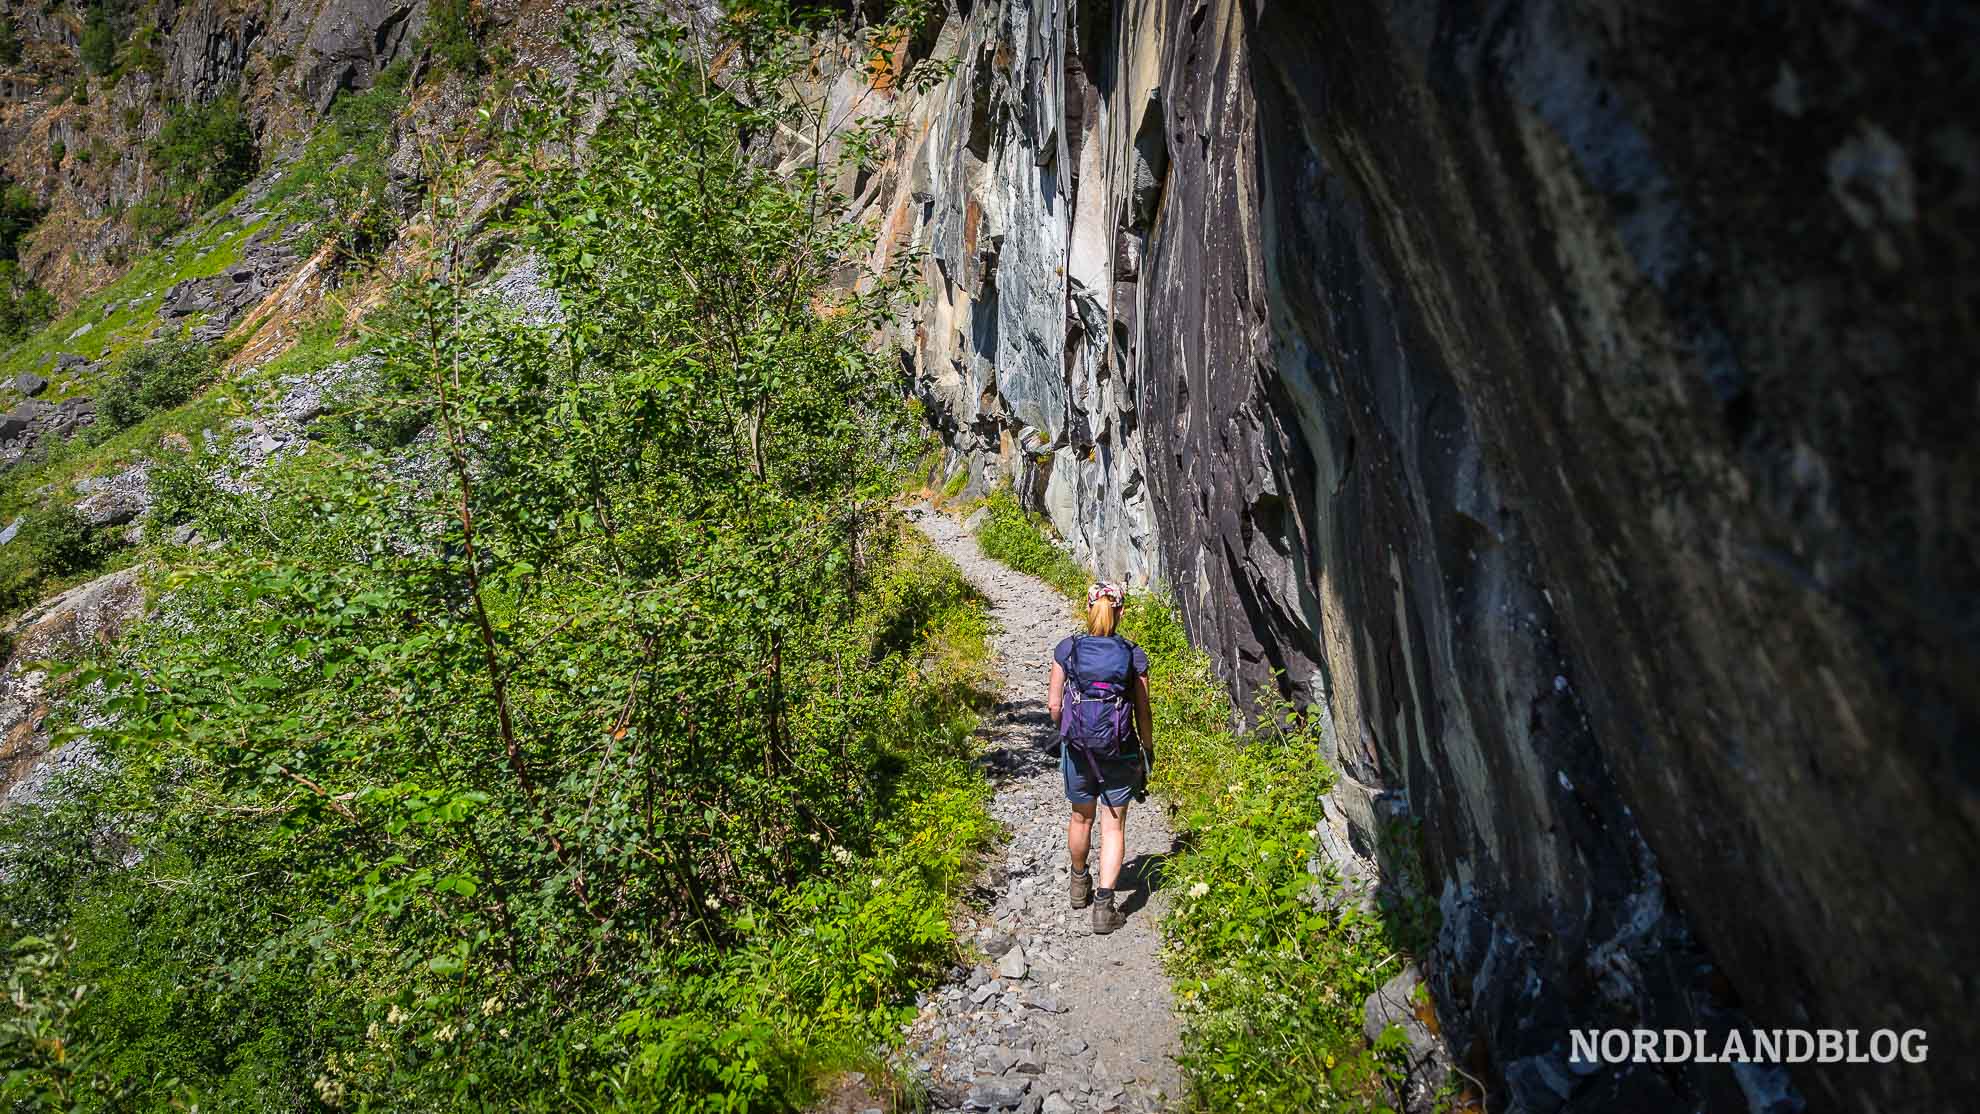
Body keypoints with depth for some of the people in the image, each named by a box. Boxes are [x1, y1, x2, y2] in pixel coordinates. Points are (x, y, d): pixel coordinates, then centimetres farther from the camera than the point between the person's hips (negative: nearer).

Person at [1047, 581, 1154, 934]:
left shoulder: (1067, 648, -6)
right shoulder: (1134, 655, -8)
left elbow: (1054, 704, -3)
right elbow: (1144, 714, -3)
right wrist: (1148, 751, 11)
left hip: (1077, 748, 2)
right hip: (1120, 752, -1)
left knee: (1081, 817, 21)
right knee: (1113, 826, 9)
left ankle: (1080, 885, 43)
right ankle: (1104, 904, 2)